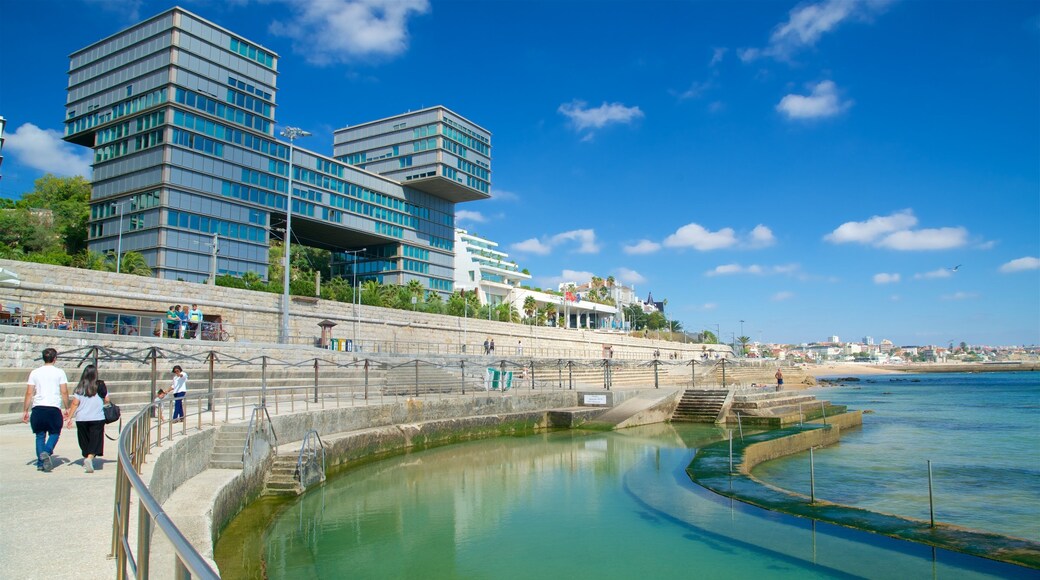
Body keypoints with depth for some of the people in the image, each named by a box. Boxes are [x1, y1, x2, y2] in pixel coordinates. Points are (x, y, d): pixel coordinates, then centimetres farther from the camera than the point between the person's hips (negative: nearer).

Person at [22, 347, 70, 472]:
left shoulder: (35, 372, 8)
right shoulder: (59, 372, 2)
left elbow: (29, 393, 5)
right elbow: (64, 392, -1)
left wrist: (25, 411, 11)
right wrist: (66, 408, 10)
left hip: (38, 408, 2)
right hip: (54, 408, -2)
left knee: (40, 436, 12)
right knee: (54, 433, 11)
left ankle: (40, 463, 7)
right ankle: (46, 452, -16)